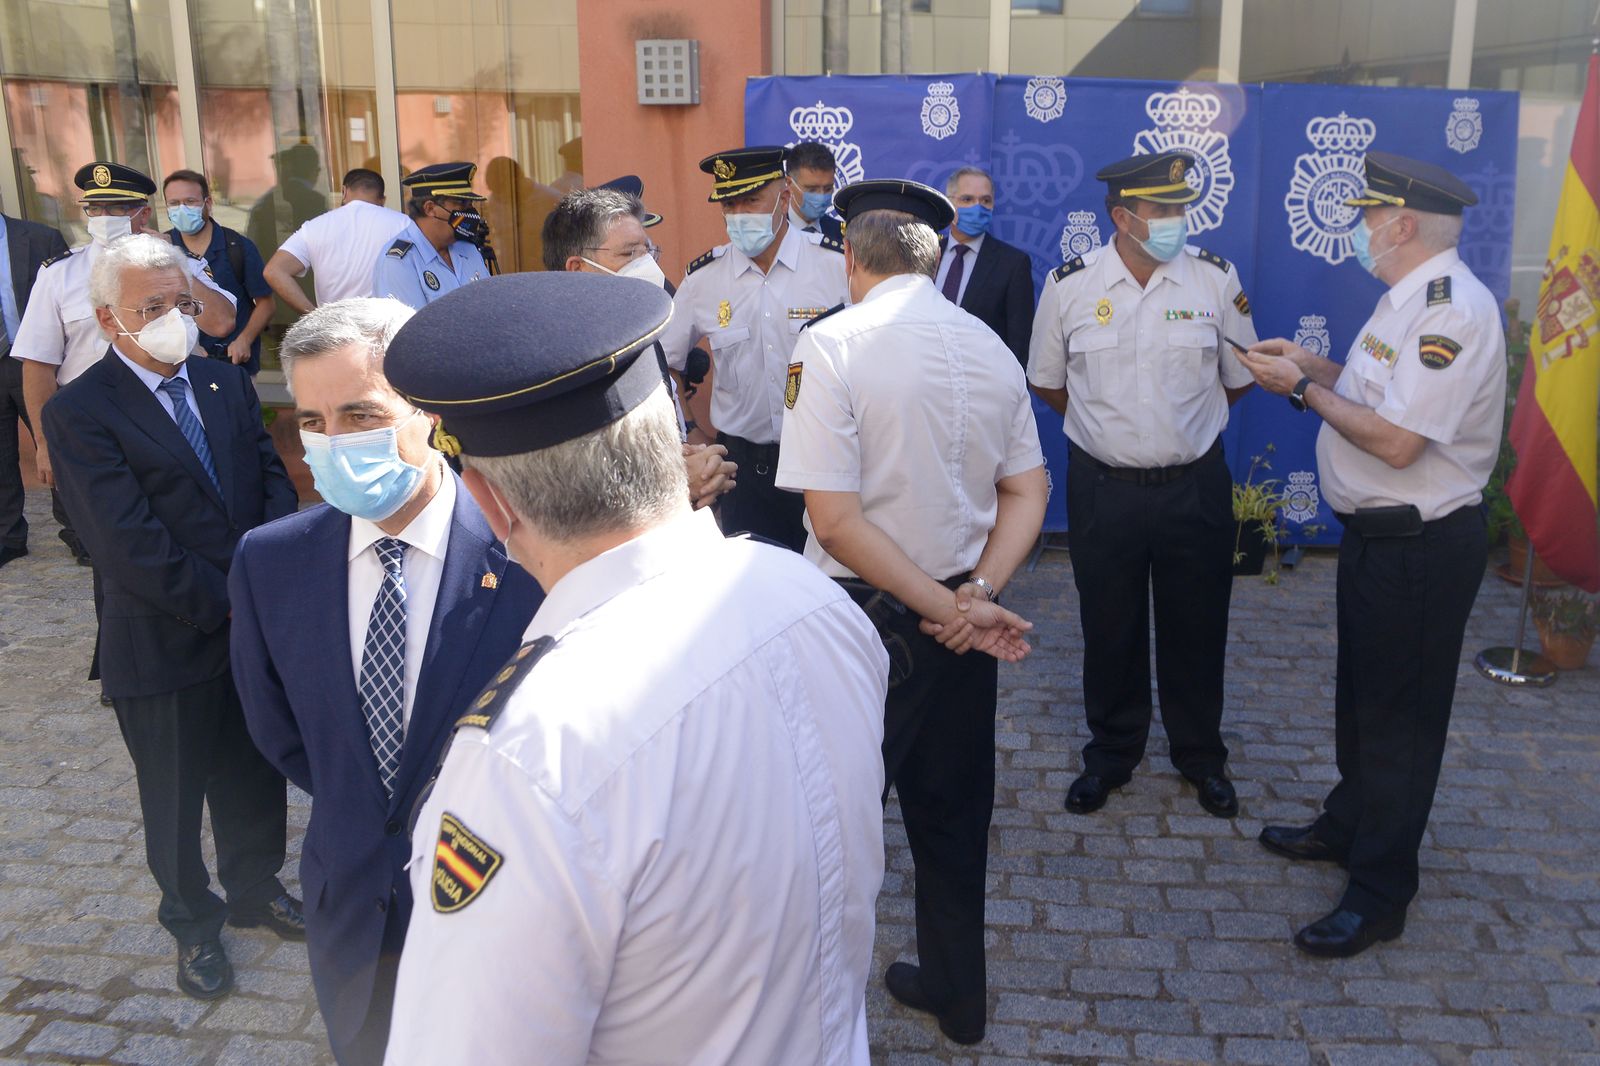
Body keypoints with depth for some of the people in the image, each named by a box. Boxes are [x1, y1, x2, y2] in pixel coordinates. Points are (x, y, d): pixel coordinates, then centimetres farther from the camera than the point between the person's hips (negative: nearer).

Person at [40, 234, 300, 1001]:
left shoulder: (227, 384, 5)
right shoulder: (79, 413, -14)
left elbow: (273, 477, 4)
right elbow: (130, 546, -20)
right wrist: (224, 605, -19)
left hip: (255, 625, 5)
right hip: (167, 645, -5)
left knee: (256, 775, 20)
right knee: (176, 795, 14)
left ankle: (255, 886, 44)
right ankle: (192, 921, 36)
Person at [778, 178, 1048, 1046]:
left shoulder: (832, 344, -15)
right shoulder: (991, 348, 3)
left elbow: (834, 517, -21)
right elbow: (1028, 495, 3)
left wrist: (943, 608, -16)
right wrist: (975, 594, -8)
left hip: (864, 615, -5)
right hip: (962, 624, 6)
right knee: (953, 812, 20)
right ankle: (956, 995, 38)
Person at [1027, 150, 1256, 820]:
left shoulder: (1215, 278, -4)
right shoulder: (1069, 285, -6)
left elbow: (1239, 379, 8)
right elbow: (1048, 383, 8)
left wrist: (1188, 429, 13)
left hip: (1194, 485, 1)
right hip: (1102, 487, 0)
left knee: (1196, 631, 13)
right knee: (1109, 631, 12)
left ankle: (1201, 756, 35)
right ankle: (1112, 753, 33)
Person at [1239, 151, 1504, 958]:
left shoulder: (1450, 310, -23)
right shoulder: (1409, 299, 10)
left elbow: (1396, 438, -28)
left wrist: (1303, 388, -17)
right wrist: (1310, 365, 6)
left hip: (1421, 547, -10)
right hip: (1379, 532, 10)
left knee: (1399, 711, 2)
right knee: (1361, 692, 23)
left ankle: (1379, 894, 17)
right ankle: (1348, 826, 42)